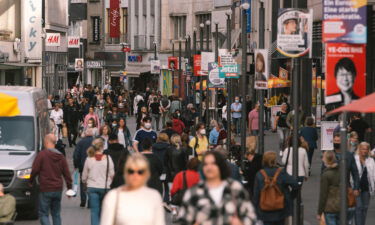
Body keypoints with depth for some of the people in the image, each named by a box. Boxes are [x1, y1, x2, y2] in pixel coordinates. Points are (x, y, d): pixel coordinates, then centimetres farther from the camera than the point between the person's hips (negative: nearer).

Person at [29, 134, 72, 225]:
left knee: (44, 214, -1)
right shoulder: (61, 156, 7)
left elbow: (34, 170, -10)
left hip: (45, 190, -5)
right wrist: (69, 187, 14)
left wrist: (31, 181, 8)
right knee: (56, 214, 14)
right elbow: (66, 173, 8)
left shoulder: (42, 155, -10)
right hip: (58, 189, 5)